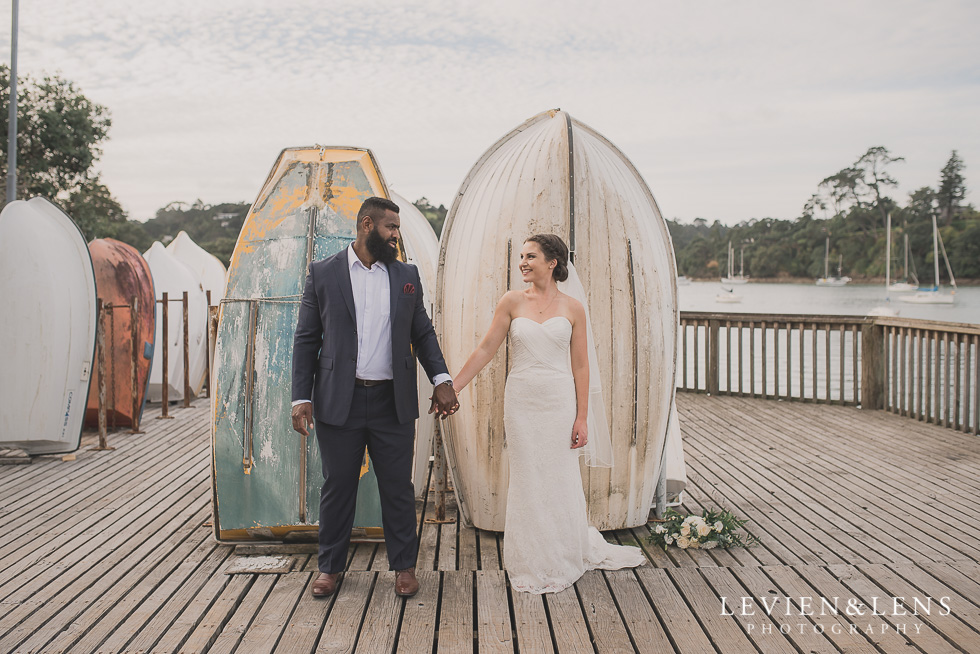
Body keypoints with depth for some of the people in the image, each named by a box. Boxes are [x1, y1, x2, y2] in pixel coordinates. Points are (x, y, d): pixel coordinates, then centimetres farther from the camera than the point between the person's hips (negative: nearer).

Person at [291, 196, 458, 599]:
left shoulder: (407, 276, 9)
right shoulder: (323, 274, 2)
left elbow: (423, 333, 12)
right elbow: (306, 340, 2)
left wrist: (441, 378, -2)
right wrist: (301, 398, -5)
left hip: (393, 402, 2)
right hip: (338, 403, -1)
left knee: (398, 488, 8)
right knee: (337, 487, 10)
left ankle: (404, 565, 25)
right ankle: (330, 567, 27)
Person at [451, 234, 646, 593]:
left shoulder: (573, 307, 1)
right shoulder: (512, 301, 2)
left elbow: (581, 365, 1)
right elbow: (485, 349, 2)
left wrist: (582, 417, -3)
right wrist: (451, 388, -3)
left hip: (559, 401, -1)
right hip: (521, 401, 1)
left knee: (560, 481, 7)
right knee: (527, 482, 7)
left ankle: (561, 561, 29)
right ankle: (532, 566, 23)